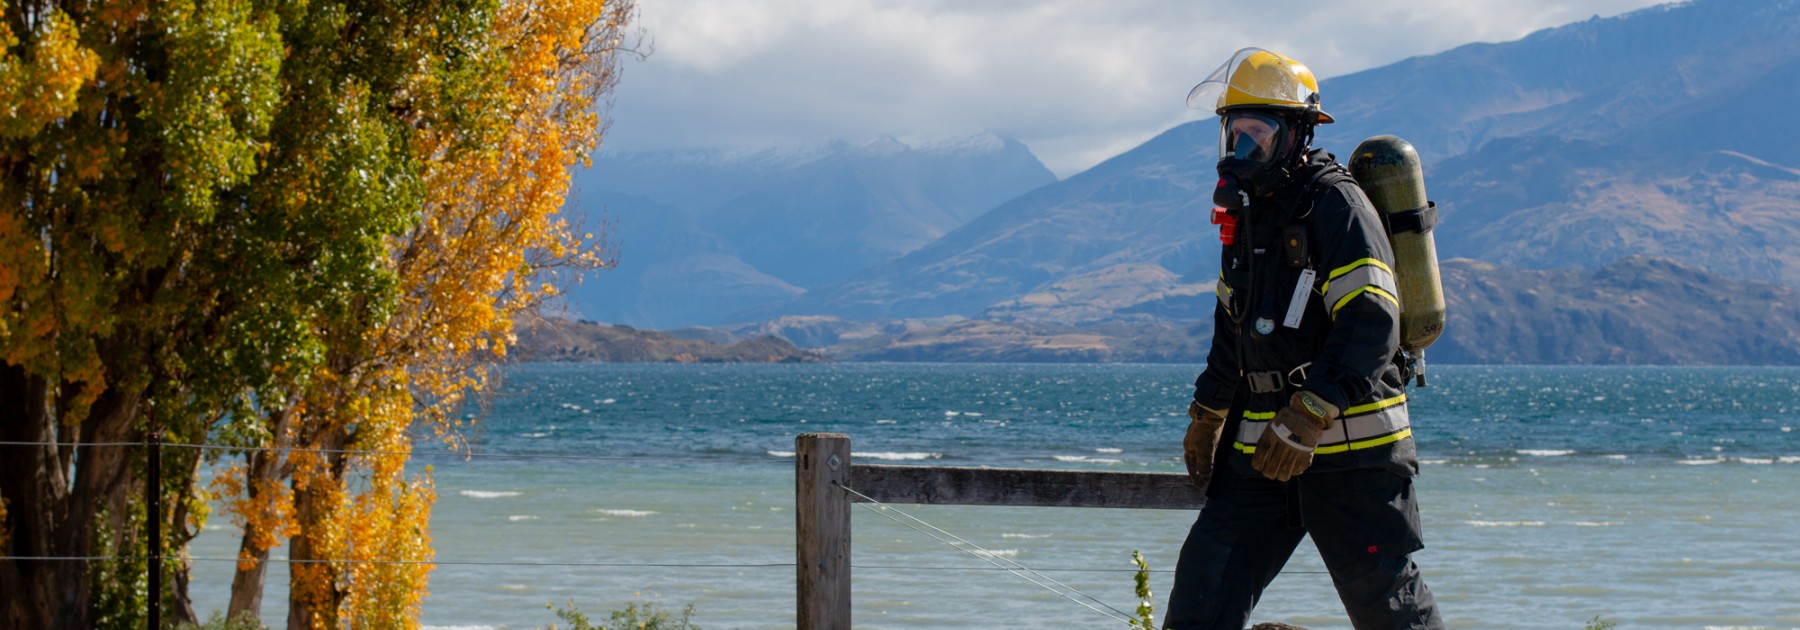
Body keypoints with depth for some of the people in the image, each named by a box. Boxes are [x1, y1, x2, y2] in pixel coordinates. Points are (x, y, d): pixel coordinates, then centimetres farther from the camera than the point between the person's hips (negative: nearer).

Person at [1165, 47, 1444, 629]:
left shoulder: (1334, 204, -12)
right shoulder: (1249, 213, 14)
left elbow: (1372, 324, -22)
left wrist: (1306, 418, -28)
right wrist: (1207, 417, 27)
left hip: (1349, 447, -8)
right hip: (1263, 447, 8)